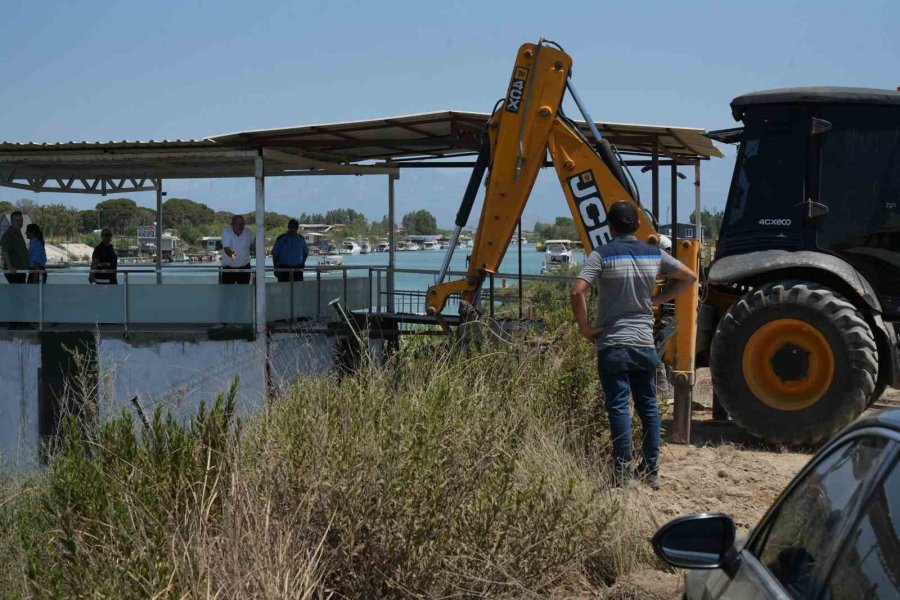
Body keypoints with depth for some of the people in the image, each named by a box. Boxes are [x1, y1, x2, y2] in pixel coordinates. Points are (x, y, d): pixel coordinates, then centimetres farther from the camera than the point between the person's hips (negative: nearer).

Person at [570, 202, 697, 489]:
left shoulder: (602, 255, -9)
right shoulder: (654, 254, 5)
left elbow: (578, 291, -21)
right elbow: (689, 277, 16)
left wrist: (585, 327, -9)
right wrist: (658, 299, 14)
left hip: (613, 344, -4)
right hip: (645, 344, 4)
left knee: (619, 408, -1)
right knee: (648, 406, 14)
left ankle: (624, 474, 1)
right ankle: (651, 472, 18)